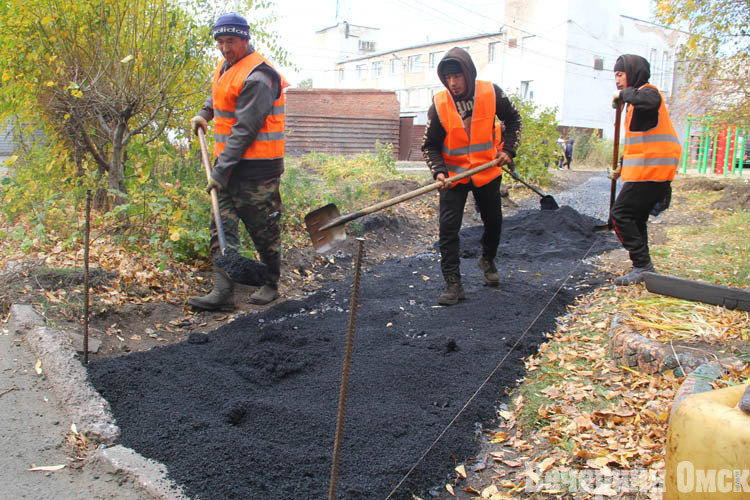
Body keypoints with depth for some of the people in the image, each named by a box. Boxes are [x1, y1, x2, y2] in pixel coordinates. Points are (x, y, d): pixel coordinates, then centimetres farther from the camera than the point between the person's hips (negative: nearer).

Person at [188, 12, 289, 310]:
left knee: (264, 229, 4)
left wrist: (221, 170, -21)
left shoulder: (257, 77, -17)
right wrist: (204, 114, 21)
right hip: (229, 163, 9)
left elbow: (245, 130, -21)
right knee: (223, 226, 3)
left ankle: (270, 285, 23)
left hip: (257, 167, -9)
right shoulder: (226, 67, 14)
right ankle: (222, 293, 4)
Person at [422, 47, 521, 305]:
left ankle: (487, 260, 44)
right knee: (448, 226, -11)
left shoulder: (491, 93, -12)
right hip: (454, 175, -2)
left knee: (493, 222, 15)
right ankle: (453, 283, -3)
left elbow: (513, 119, 6)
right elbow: (430, 146, -8)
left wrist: (508, 149, -5)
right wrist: (439, 171, -23)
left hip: (488, 171, 2)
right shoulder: (439, 105, -15)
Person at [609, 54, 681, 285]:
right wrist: (622, 167, 34)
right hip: (646, 169, 10)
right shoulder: (637, 100, 23)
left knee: (620, 215, -12)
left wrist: (624, 94, -20)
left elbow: (651, 101, -37)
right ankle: (643, 268, 19)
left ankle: (643, 265, -10)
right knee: (635, 219, 14)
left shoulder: (648, 91, -8)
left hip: (650, 169, -10)